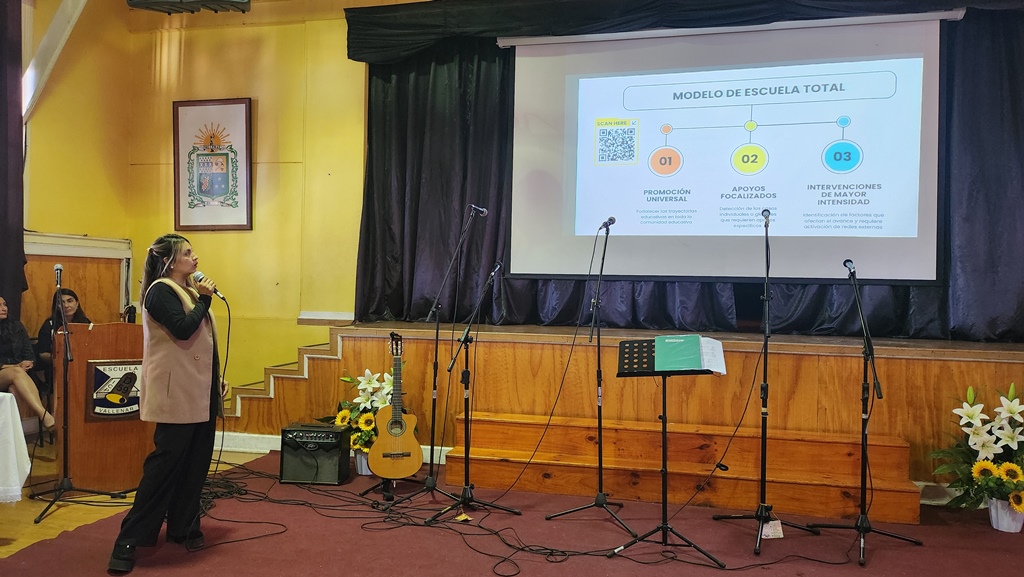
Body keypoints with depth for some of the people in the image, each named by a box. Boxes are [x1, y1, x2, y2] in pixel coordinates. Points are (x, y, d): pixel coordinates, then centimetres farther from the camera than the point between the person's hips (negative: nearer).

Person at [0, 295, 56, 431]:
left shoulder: (16, 327, 17)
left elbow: (29, 353, 13)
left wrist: (27, 364, -8)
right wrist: (12, 367, -14)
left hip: (17, 370, 3)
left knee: (15, 388, -34)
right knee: (17, 372, -36)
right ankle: (45, 415, -52)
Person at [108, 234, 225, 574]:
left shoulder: (188, 291, 15)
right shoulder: (160, 291, -11)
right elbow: (183, 330, -25)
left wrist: (217, 380, 19)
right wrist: (204, 299, -14)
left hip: (200, 392, 9)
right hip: (177, 393, -9)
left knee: (195, 463, 12)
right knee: (165, 463, -7)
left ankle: (183, 528, 23)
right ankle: (130, 540, 1)